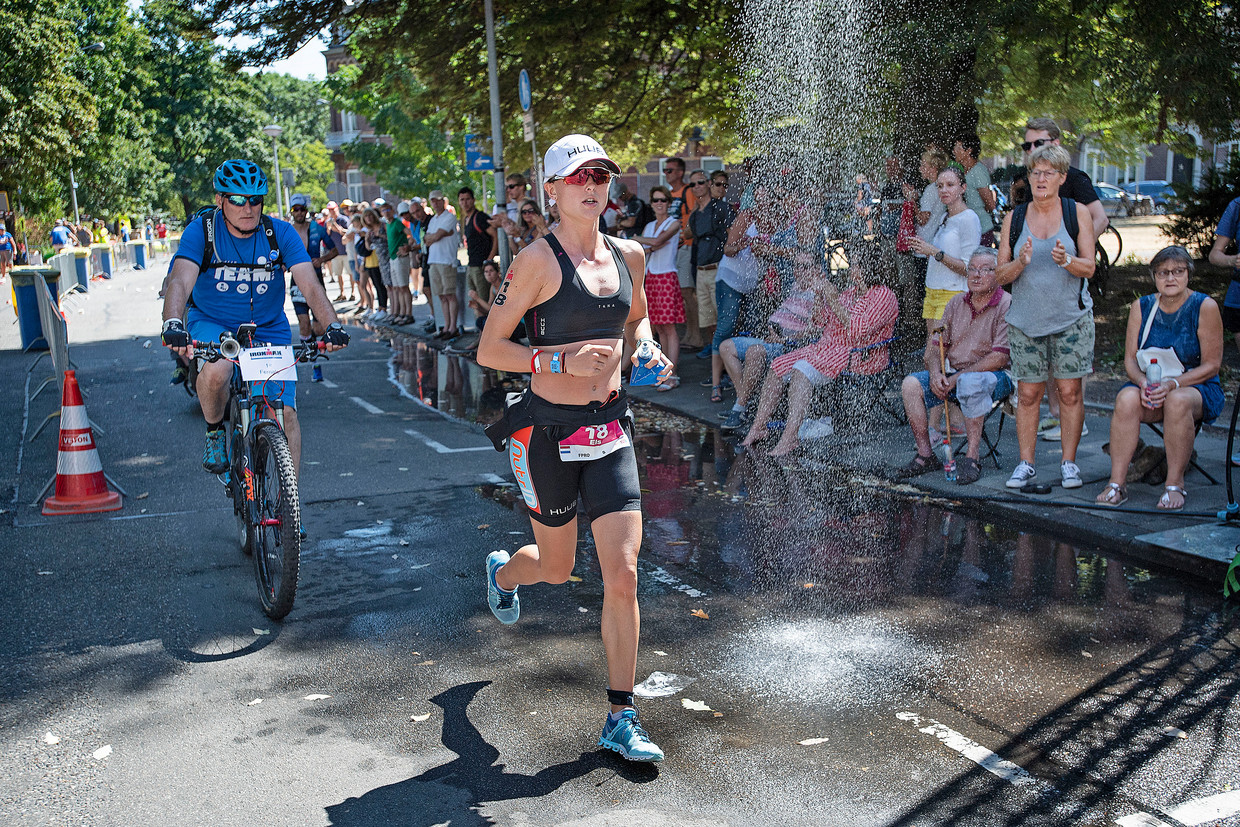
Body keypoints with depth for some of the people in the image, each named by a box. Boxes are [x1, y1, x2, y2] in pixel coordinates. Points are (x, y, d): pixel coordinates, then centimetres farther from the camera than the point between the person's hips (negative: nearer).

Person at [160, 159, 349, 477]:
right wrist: (173, 324, -49)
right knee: (217, 370, -35)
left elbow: (310, 286, -21)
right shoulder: (201, 231, -14)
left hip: (269, 330, 1)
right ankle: (214, 431, -2)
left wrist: (333, 325, -39)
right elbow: (180, 282, -28)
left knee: (285, 413, -11)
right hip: (212, 324, -1)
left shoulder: (280, 234, -11)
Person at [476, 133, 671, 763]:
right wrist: (564, 359, -23)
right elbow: (488, 349, -11)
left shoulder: (628, 255, 6)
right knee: (558, 567, 15)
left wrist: (646, 349, 3)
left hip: (609, 428, 4)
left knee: (623, 573, -4)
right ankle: (501, 570, 53)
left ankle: (620, 719, 9)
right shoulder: (538, 260, -11)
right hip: (549, 431, -4)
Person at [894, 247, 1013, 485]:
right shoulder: (956, 303, 11)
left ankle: (972, 457, -29)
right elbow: (935, 346, 10)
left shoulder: (1007, 305, -9)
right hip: (952, 375, 6)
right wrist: (935, 372, -12)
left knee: (971, 382, -39)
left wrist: (958, 377, -19)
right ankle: (925, 455, -10)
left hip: (995, 376, -6)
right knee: (911, 384, -16)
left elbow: (1000, 358, -17)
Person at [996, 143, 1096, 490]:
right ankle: (1026, 464, 11)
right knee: (1028, 393, 1)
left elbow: (1089, 267, 0)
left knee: (1069, 390, -1)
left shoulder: (1077, 213, 3)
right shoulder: (1014, 218, 6)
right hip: (1025, 318, 1)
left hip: (1071, 318, -1)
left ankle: (1069, 462, 11)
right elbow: (1001, 275, 4)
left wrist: (1067, 260, -21)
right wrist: (1021, 262, -16)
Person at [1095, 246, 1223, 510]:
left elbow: (1211, 365, -8)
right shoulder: (1141, 307, 5)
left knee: (1177, 401, -38)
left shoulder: (1205, 307, -6)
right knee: (1127, 398, -31)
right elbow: (1130, 359, 2)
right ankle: (1116, 484, -30)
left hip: (1196, 386, -3)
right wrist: (1144, 383, -20)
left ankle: (1175, 484, -23)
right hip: (1149, 386, 3)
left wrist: (1172, 384, -22)